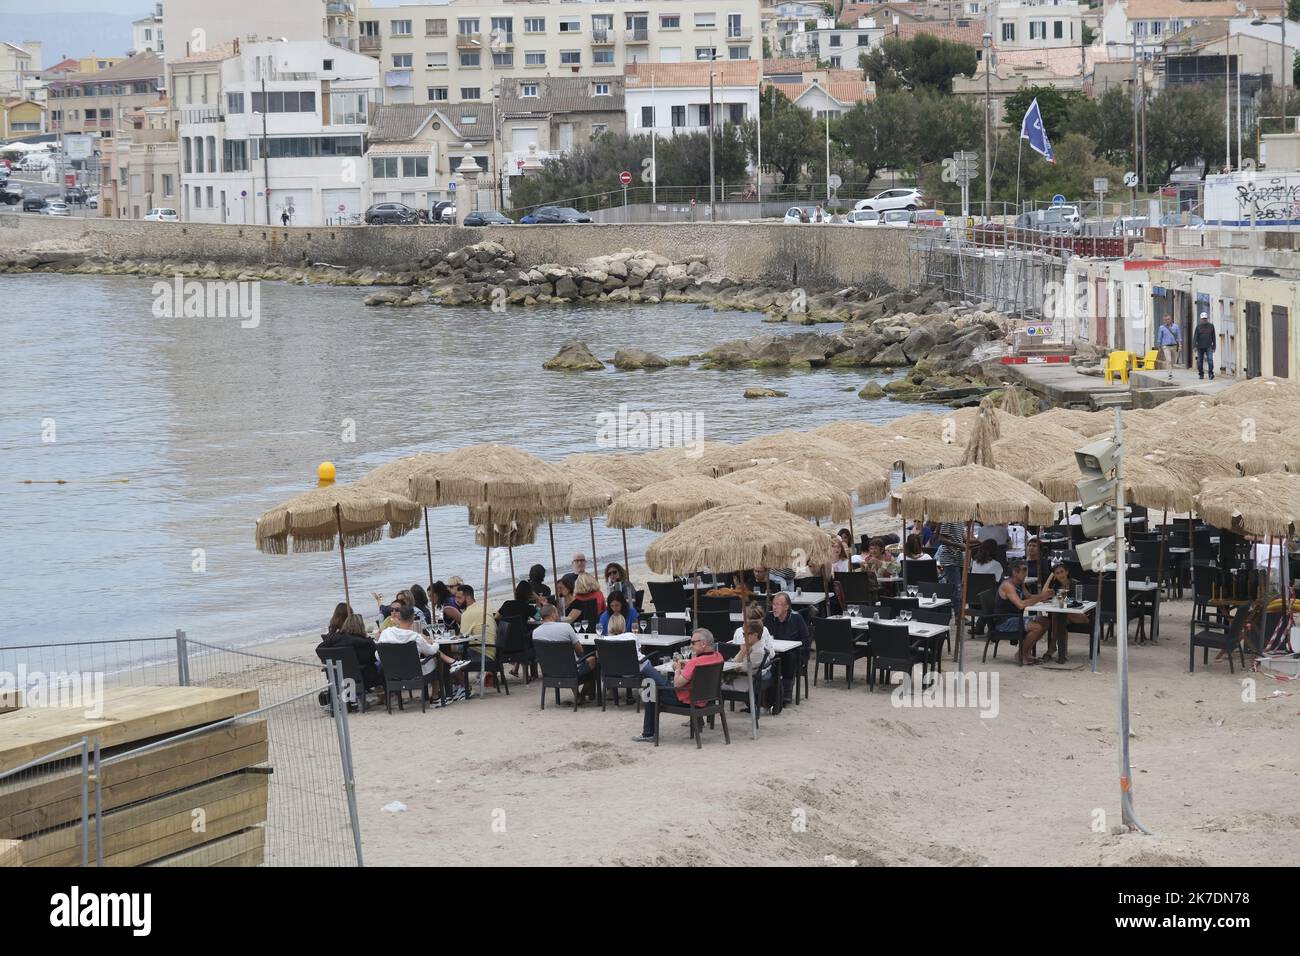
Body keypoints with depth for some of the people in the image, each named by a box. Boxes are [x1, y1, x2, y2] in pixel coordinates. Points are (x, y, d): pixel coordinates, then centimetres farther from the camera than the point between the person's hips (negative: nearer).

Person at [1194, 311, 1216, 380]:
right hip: (1200, 347, 1)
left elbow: (1214, 337, 11)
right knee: (1200, 361, 5)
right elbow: (1195, 337, 0)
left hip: (1208, 346, -1)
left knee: (1210, 360, -14)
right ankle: (1201, 374, 16)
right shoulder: (1198, 326, 5)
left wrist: (1214, 346, 8)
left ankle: (1211, 373, -12)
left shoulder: (1211, 326, 7)